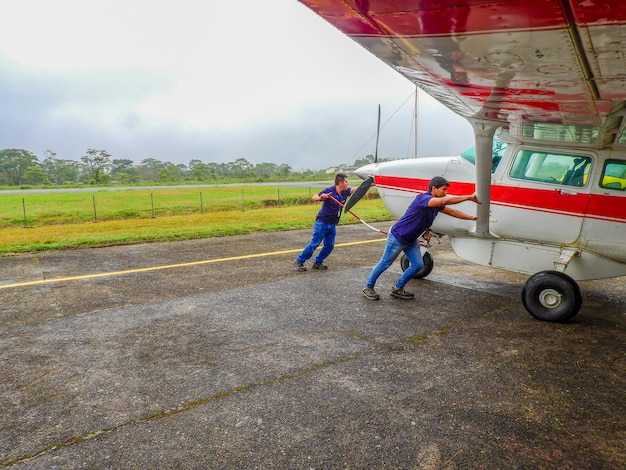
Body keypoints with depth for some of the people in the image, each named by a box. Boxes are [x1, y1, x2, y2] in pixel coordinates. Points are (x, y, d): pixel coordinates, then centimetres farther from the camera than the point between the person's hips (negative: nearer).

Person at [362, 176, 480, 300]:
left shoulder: (436, 205, 3)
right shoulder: (422, 198, -25)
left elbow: (452, 212, 17)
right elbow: (444, 201, -40)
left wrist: (473, 217, 14)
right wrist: (469, 197, -36)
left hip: (411, 240, 9)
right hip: (397, 237, -9)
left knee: (418, 265, 4)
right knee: (384, 264, 3)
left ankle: (398, 288, 18)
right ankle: (368, 287, 19)